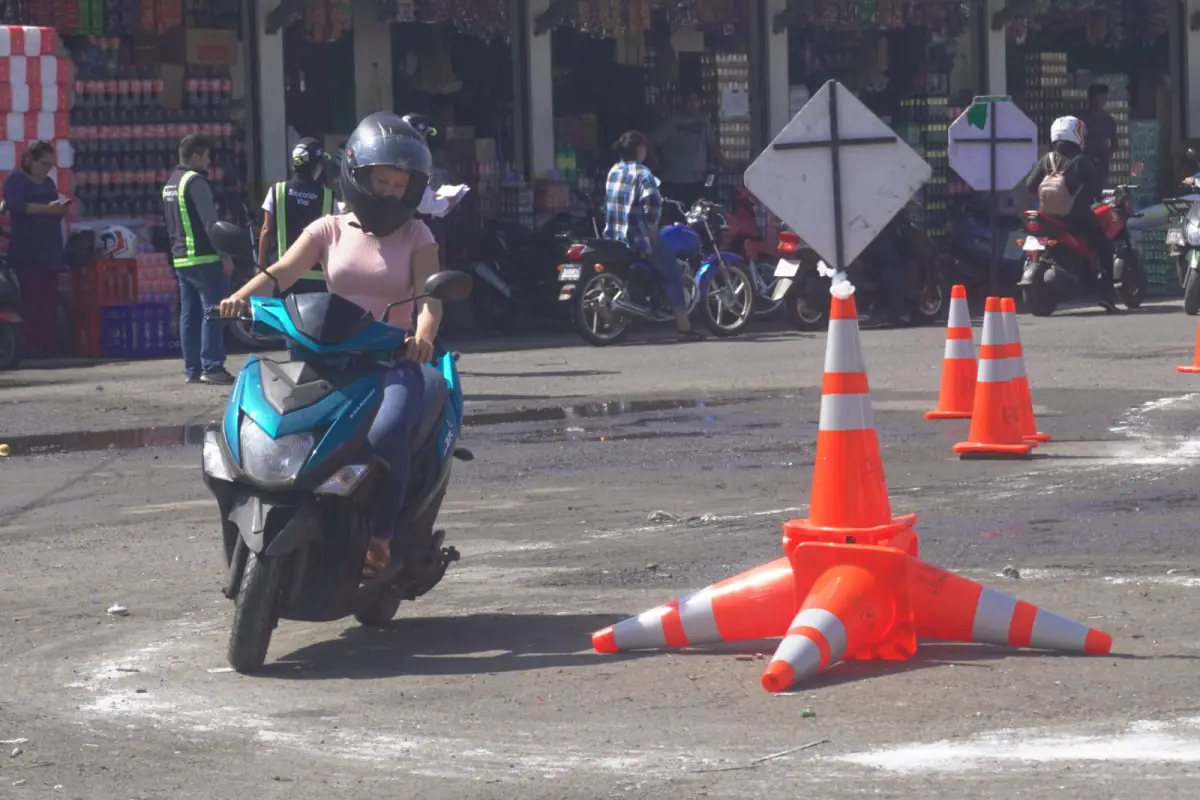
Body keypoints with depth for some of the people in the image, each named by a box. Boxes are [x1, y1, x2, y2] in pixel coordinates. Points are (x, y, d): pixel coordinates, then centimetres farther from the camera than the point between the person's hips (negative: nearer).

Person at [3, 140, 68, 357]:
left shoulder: (48, 183, 20)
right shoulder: (16, 180, -2)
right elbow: (14, 205, -19)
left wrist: (61, 209, 0)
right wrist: (46, 208, -26)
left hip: (50, 250, 7)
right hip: (27, 252, -7)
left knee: (49, 301, 1)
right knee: (32, 299, -10)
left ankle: (48, 347, 1)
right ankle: (34, 346, -11)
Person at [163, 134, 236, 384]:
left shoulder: (170, 185, 17)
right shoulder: (196, 181, -12)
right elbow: (210, 222, -17)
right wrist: (225, 256, -16)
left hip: (181, 259, 9)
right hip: (204, 259, -9)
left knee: (189, 314, 9)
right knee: (212, 312, -10)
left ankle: (192, 369, 9)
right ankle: (212, 368, -15)